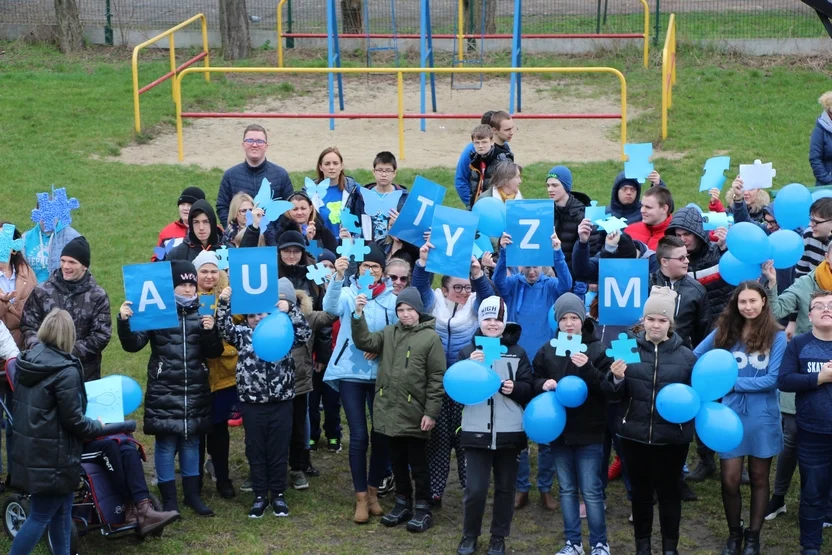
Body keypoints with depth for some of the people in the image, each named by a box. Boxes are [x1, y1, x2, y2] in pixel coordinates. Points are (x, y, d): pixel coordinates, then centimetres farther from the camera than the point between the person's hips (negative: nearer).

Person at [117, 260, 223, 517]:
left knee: (191, 442, 12)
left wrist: (210, 332, -13)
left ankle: (192, 494, 23)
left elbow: (214, 353, 6)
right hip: (164, 391, -3)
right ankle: (169, 498, 10)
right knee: (166, 444, 1)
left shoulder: (202, 312, 6)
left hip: (195, 392, 3)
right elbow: (133, 345, -6)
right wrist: (124, 322, -23)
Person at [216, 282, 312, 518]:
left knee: (279, 451, 8)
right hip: (252, 404, 1)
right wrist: (224, 304, -25)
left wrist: (290, 309, -21)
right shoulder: (243, 334, 5)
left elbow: (305, 334, -10)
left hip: (281, 403, -1)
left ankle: (278, 494, 21)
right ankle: (260, 496, 20)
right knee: (255, 451, 9)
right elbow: (226, 329, -10)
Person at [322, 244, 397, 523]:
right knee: (358, 435, -1)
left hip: (381, 374, 2)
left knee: (381, 434, 6)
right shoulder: (347, 293, -1)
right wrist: (338, 276, -39)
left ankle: (373, 491, 25)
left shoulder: (392, 299, 1)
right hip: (350, 372, -1)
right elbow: (330, 307, -24)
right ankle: (360, 497, 10)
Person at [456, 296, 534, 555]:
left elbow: (530, 389, 3)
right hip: (476, 431, -1)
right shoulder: (467, 351, 5)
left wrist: (515, 388, -17)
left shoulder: (517, 352, 5)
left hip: (509, 432, 1)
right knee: (475, 488, -3)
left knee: (505, 488, 9)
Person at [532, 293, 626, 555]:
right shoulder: (547, 350, 4)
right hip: (559, 431, 4)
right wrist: (544, 384, -12)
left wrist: (588, 369, -27)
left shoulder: (597, 349, -6)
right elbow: (534, 383, 10)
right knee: (567, 489, 12)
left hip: (589, 432, -3)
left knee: (591, 491, 1)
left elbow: (609, 390, -12)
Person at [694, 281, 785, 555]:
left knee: (758, 478, 11)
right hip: (731, 414, 2)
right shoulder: (725, 332, 3)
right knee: (730, 481, 1)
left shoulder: (776, 336, -6)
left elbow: (773, 379, -12)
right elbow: (694, 358, 7)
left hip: (762, 417, -2)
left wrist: (734, 382, -16)